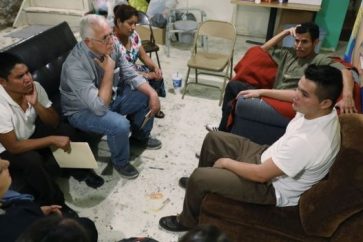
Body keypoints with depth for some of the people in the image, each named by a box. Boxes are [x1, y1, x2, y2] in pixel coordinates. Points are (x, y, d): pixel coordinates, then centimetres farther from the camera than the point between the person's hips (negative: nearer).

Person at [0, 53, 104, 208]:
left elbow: (55, 123, -13)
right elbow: (13, 146, -29)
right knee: (32, 160, -33)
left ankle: (78, 170, 7)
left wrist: (36, 104, -30)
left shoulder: (34, 87, -19)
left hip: (31, 133, 5)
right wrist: (52, 140, -32)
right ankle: (53, 203, -9)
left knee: (66, 130, -17)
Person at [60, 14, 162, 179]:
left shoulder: (112, 47, -15)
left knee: (147, 97, 0)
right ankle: (120, 162, 1)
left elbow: (131, 75, -4)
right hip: (83, 111, -7)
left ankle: (139, 137, 25)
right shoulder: (75, 66, -35)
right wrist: (108, 71, -34)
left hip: (111, 96, 7)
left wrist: (152, 93, -17)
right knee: (120, 124, -32)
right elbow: (100, 107, -37)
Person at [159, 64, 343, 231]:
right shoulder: (319, 111, -12)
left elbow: (260, 174, -30)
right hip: (268, 158, 9)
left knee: (198, 177, -12)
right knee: (213, 138, 12)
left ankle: (188, 222, 19)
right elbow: (295, 96, 14)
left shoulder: (309, 142, -37)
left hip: (273, 187, -8)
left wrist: (226, 162, -15)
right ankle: (203, 183, 38)